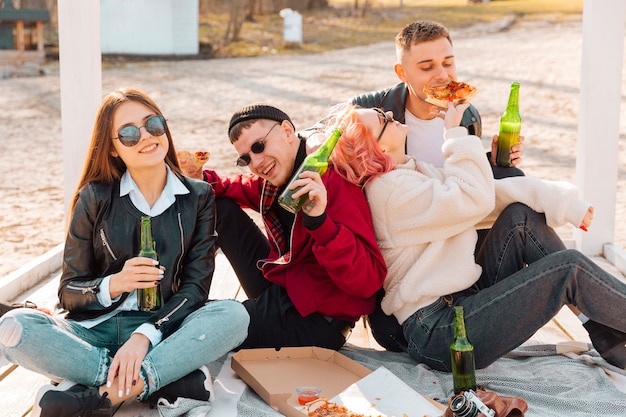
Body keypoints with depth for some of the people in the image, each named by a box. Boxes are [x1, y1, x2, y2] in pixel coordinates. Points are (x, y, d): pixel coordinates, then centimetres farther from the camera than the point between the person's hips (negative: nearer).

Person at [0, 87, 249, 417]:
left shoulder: (198, 197, 4)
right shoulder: (95, 198, 2)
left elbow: (196, 287, -3)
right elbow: (68, 293, 2)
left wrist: (145, 335, -20)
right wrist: (112, 286, -21)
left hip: (161, 332, 0)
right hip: (95, 331, 0)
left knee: (234, 315, -29)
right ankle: (171, 382, -28)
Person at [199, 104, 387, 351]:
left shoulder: (333, 182, -24)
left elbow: (368, 281, -30)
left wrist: (319, 221, -42)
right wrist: (199, 179, -2)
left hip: (315, 321, -8)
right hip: (278, 287, 8)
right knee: (220, 207, 7)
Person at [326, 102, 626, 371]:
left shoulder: (412, 171, 13)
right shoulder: (391, 190, -17)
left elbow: (488, 191, 6)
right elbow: (475, 199, -17)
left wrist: (559, 200, -3)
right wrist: (456, 132, -8)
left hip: (462, 301, 10)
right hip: (438, 334, -10)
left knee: (522, 215, -3)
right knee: (569, 267, -15)